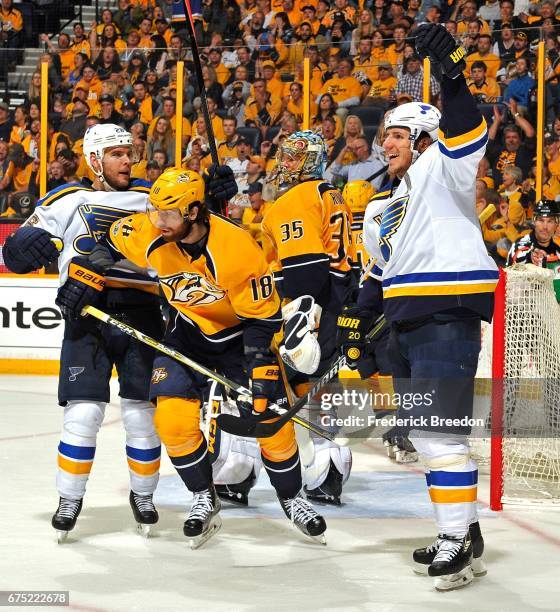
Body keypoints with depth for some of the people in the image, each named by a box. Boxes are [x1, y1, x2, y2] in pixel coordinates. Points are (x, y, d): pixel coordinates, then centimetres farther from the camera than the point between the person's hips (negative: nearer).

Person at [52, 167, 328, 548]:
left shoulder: (237, 249, -31)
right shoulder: (148, 233, -20)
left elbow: (263, 316, -23)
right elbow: (112, 244, 5)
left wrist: (262, 367, -28)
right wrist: (89, 277, -6)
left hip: (239, 333, -3)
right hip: (187, 334, 3)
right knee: (173, 417, -17)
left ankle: (292, 498, 20)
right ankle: (205, 499, 5)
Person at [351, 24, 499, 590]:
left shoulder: (440, 171, -2)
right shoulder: (379, 211, 24)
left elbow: (463, 132, -22)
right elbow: (377, 275, 29)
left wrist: (450, 73, -37)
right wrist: (353, 327, 20)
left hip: (447, 315, -10)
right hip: (406, 321, 10)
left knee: (438, 430, -13)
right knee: (422, 432, 11)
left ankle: (461, 542, -8)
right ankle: (459, 531, 20)